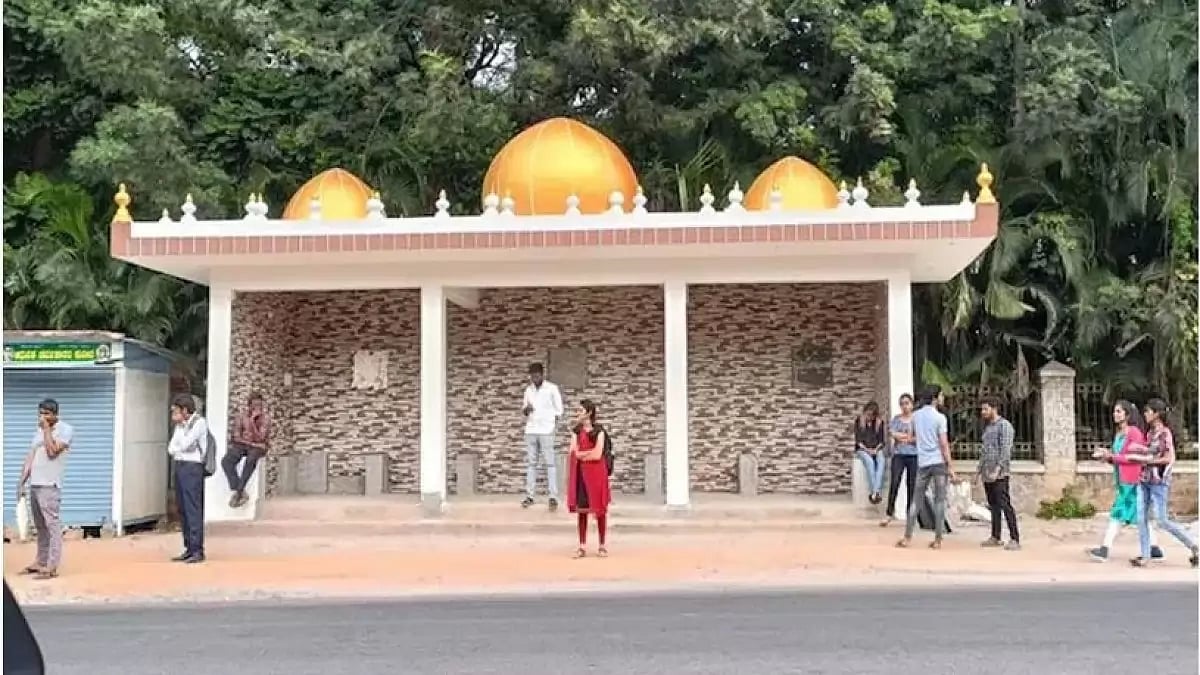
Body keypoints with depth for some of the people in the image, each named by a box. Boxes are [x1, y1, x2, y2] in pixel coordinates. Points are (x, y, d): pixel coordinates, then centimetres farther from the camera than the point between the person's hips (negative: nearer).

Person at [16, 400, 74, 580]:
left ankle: (52, 567, -9)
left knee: (52, 525, -8)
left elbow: (52, 451, -19)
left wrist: (46, 428, -11)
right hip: (34, 484, 7)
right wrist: (21, 482, 11)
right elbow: (30, 458, 17)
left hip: (49, 485, -7)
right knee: (40, 526, 12)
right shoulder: (39, 430, 17)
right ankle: (41, 562, 19)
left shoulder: (65, 429, -6)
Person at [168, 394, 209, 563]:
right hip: (179, 466, 8)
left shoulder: (200, 422, -8)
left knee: (193, 510, -10)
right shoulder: (180, 424, 16)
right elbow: (171, 448, 9)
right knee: (183, 510, 8)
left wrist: (175, 448, 0)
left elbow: (185, 444, -16)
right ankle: (189, 549, 13)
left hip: (192, 468, -8)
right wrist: (178, 450, -9)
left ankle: (198, 551, -9)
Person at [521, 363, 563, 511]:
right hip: (530, 431, 5)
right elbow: (525, 411, 16)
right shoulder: (528, 390, 12)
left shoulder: (552, 388, -2)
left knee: (550, 463, -5)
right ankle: (529, 496, 7)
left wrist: (554, 425, -7)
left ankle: (553, 497, -6)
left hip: (546, 431, -5)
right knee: (530, 463, 4)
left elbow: (559, 410, 1)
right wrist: (526, 409, -6)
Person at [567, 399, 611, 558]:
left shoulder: (598, 430, -4)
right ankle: (582, 547, 10)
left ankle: (603, 546, 11)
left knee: (599, 509, 2)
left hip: (596, 473, -4)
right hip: (580, 474, 4)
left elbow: (597, 455, -13)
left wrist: (581, 454, -4)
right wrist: (590, 452, -10)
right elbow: (574, 453, -2)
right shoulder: (576, 431, 8)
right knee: (581, 510, 5)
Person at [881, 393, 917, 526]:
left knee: (912, 485, 2)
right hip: (898, 455, 1)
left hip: (914, 455, -1)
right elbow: (892, 433, -5)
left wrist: (901, 437, -7)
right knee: (894, 483, -9)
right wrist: (913, 437, -7)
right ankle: (890, 513, -7)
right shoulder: (896, 419, 10)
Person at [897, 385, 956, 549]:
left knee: (916, 500, 8)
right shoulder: (940, 417, -8)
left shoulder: (916, 415, 7)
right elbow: (944, 444, -11)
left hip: (922, 462, 4)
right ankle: (937, 539, 1)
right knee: (939, 501, 2)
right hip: (939, 462, -4)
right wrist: (950, 466, -7)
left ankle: (907, 538, 5)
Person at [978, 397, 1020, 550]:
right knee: (993, 506, 11)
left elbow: (1006, 450, -15)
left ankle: (1014, 539, -9)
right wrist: (981, 470, 16)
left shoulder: (1004, 425, -7)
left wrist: (997, 469, -23)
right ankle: (995, 538, 15)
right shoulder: (987, 427, 18)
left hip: (999, 474, -8)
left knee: (1005, 505, -10)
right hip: (987, 474, 8)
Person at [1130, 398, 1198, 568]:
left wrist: (1147, 460, -11)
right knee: (1141, 518, 1)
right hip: (1144, 481, 8)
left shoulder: (1165, 432, -10)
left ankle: (1194, 547, 9)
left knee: (1162, 521, -6)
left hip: (1158, 482, -7)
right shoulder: (1150, 433, 12)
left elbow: (1170, 459, -14)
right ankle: (1145, 556, 5)